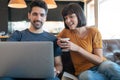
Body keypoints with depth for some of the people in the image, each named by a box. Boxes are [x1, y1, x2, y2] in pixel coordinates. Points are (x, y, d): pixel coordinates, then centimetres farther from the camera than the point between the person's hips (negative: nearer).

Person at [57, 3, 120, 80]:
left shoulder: (94, 32, -7)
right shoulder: (66, 32, 0)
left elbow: (99, 60, -11)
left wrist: (77, 48, -22)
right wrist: (60, 43, -6)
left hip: (100, 65, -2)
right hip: (83, 71, 3)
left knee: (112, 67, -39)